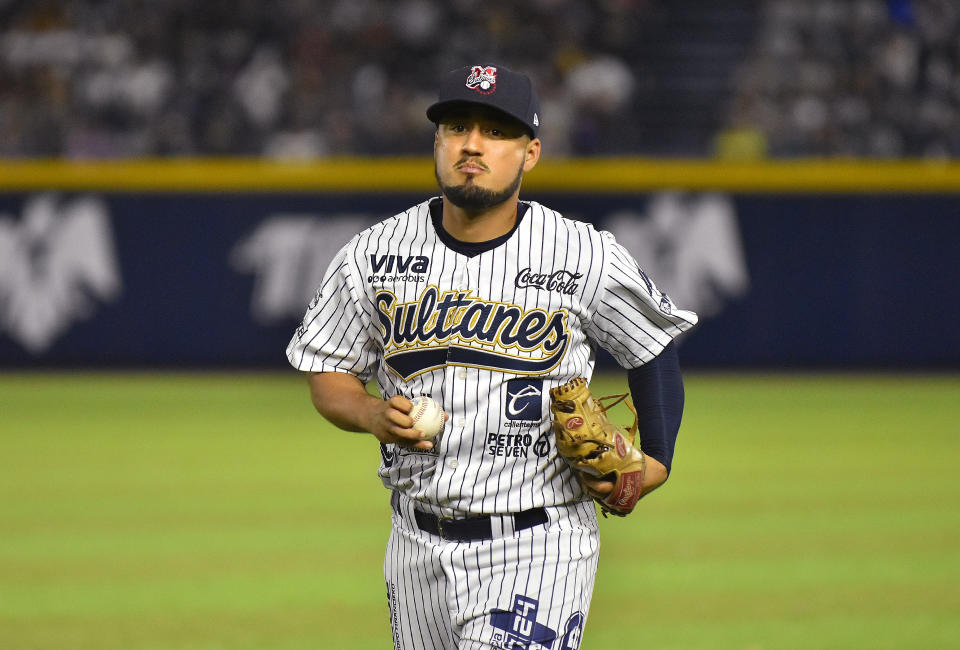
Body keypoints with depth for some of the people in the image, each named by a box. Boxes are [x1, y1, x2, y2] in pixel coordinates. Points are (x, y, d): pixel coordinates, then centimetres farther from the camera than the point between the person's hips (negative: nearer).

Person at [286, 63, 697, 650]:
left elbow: (655, 349, 7)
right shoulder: (374, 256, 1)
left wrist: (656, 460, -5)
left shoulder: (588, 259, -7)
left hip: (536, 550, -4)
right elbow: (328, 375, 11)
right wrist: (374, 414, -10)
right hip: (419, 546, 4)